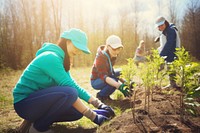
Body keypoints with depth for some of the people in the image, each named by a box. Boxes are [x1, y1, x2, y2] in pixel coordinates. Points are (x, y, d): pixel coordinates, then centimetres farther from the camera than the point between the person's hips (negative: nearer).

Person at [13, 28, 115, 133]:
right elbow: (70, 90, -27)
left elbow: (74, 86, 3)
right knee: (69, 92, -29)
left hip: (39, 101, 9)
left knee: (78, 112, -1)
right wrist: (93, 116, -24)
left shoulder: (60, 59, 8)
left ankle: (38, 119, 10)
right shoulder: (51, 57, -22)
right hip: (24, 103, -9)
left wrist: (98, 104, -5)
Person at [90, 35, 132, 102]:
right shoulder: (101, 57, -30)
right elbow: (103, 76, -40)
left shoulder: (113, 54, -7)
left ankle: (106, 94, 6)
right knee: (114, 80, -33)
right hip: (96, 81, -8)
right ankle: (100, 95, -4)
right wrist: (119, 86, -52)